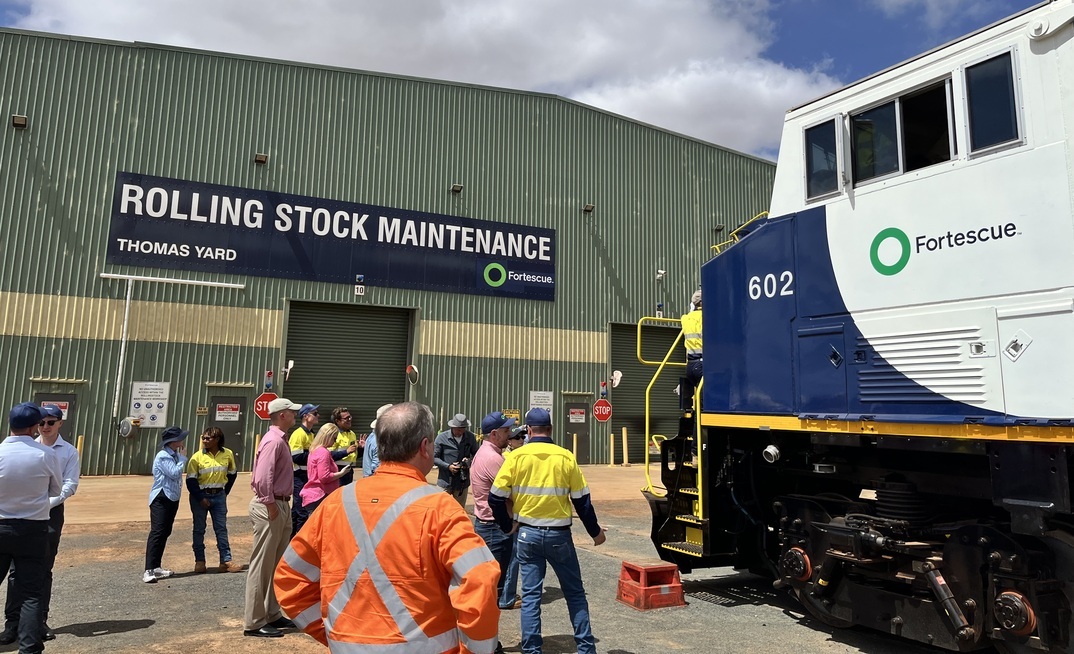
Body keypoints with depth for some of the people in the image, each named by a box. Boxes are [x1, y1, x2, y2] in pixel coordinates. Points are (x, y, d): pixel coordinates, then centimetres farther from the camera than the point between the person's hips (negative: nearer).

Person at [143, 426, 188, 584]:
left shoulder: (175, 455, 12)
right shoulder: (163, 456, -14)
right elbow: (175, 473, -21)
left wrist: (181, 457, 5)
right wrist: (183, 458, -13)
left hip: (172, 498, 9)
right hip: (161, 499, -9)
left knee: (165, 533, 13)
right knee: (157, 532, -13)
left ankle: (156, 567, 21)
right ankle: (149, 570, -14)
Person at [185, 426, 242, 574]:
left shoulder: (228, 454, -1)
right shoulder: (197, 457, -8)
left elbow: (232, 473, 13)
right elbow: (190, 480, -8)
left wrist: (225, 492, 8)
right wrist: (201, 498, -12)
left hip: (219, 496, 2)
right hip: (200, 496, -2)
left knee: (221, 528, 3)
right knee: (199, 529, 7)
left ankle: (226, 561, 5)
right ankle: (199, 561, 16)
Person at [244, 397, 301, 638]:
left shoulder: (281, 439, 13)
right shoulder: (273, 440, -18)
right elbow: (263, 477, -25)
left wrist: (281, 505, 15)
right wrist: (270, 505, -20)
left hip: (281, 505, 10)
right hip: (270, 506, -10)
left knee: (277, 564, 17)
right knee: (262, 565, -1)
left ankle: (272, 614, 28)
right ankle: (254, 622, 8)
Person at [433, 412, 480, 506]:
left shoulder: (470, 437, -2)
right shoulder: (442, 437, -10)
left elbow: (476, 455, 9)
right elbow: (434, 457, -6)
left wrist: (469, 460, -12)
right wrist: (448, 466, -19)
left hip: (462, 482, 3)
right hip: (445, 482, -3)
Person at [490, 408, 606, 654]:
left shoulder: (516, 456, -6)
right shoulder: (565, 457, -6)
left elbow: (496, 498, -7)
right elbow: (582, 500, -1)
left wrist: (508, 525, 9)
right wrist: (595, 531, 12)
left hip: (527, 534, 0)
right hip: (558, 534, 0)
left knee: (530, 595, 11)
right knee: (575, 594, 14)